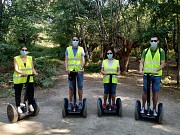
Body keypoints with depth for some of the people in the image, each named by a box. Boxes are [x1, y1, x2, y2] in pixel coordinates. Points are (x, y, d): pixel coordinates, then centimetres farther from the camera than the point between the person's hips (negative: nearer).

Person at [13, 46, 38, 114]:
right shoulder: (16, 59, -2)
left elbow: (32, 68, 9)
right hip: (18, 79, -2)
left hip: (29, 78, 3)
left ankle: (30, 105, 18)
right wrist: (22, 73, -29)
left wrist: (35, 73, -12)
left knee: (31, 91, -1)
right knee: (18, 93, 4)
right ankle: (18, 107, 16)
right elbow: (16, 69, -12)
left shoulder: (30, 58, 10)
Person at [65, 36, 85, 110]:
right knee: (71, 87, 4)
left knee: (80, 87, 4)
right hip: (71, 71, 0)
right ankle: (70, 103, 13)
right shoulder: (68, 49, 8)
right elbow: (66, 60, 3)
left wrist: (81, 68, -19)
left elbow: (83, 60, -2)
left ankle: (80, 102, 15)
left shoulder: (81, 49, 6)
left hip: (79, 71, 0)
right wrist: (66, 68, -14)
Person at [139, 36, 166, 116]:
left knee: (155, 92, 4)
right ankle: (143, 107, 19)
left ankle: (154, 109, 16)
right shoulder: (145, 51, 6)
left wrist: (156, 70, -20)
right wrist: (141, 70, -16)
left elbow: (163, 64, -4)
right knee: (145, 91, 5)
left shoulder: (161, 51, 2)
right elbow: (141, 62, 3)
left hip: (156, 75, -1)